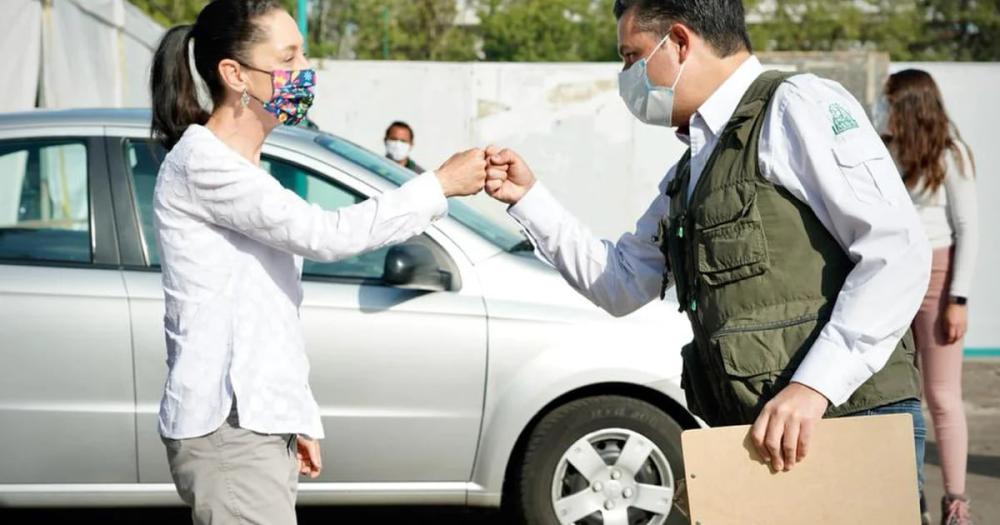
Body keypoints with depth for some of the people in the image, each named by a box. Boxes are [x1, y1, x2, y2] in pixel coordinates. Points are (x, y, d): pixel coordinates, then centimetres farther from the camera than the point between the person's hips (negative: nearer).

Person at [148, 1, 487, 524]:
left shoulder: (242, 170, 18)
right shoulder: (200, 164, -11)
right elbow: (325, 235, -19)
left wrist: (300, 418, 18)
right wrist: (442, 184, -13)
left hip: (257, 423, 9)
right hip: (226, 429, -9)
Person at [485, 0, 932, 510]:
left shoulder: (795, 106, -7)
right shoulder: (689, 173, 20)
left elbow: (898, 250, -16)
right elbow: (619, 284, 28)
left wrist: (814, 384, -23)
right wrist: (528, 198, 19)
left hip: (853, 423, -8)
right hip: (761, 441, 8)